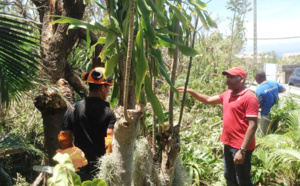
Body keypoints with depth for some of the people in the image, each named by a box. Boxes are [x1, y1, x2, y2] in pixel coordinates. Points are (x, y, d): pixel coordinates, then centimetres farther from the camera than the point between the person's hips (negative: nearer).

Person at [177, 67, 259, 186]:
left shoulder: (249, 97, -17)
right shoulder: (227, 94, 8)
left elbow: (252, 125, -21)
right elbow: (208, 100, 20)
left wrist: (242, 151, -23)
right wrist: (190, 91, 7)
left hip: (241, 147, -8)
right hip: (228, 144, 8)